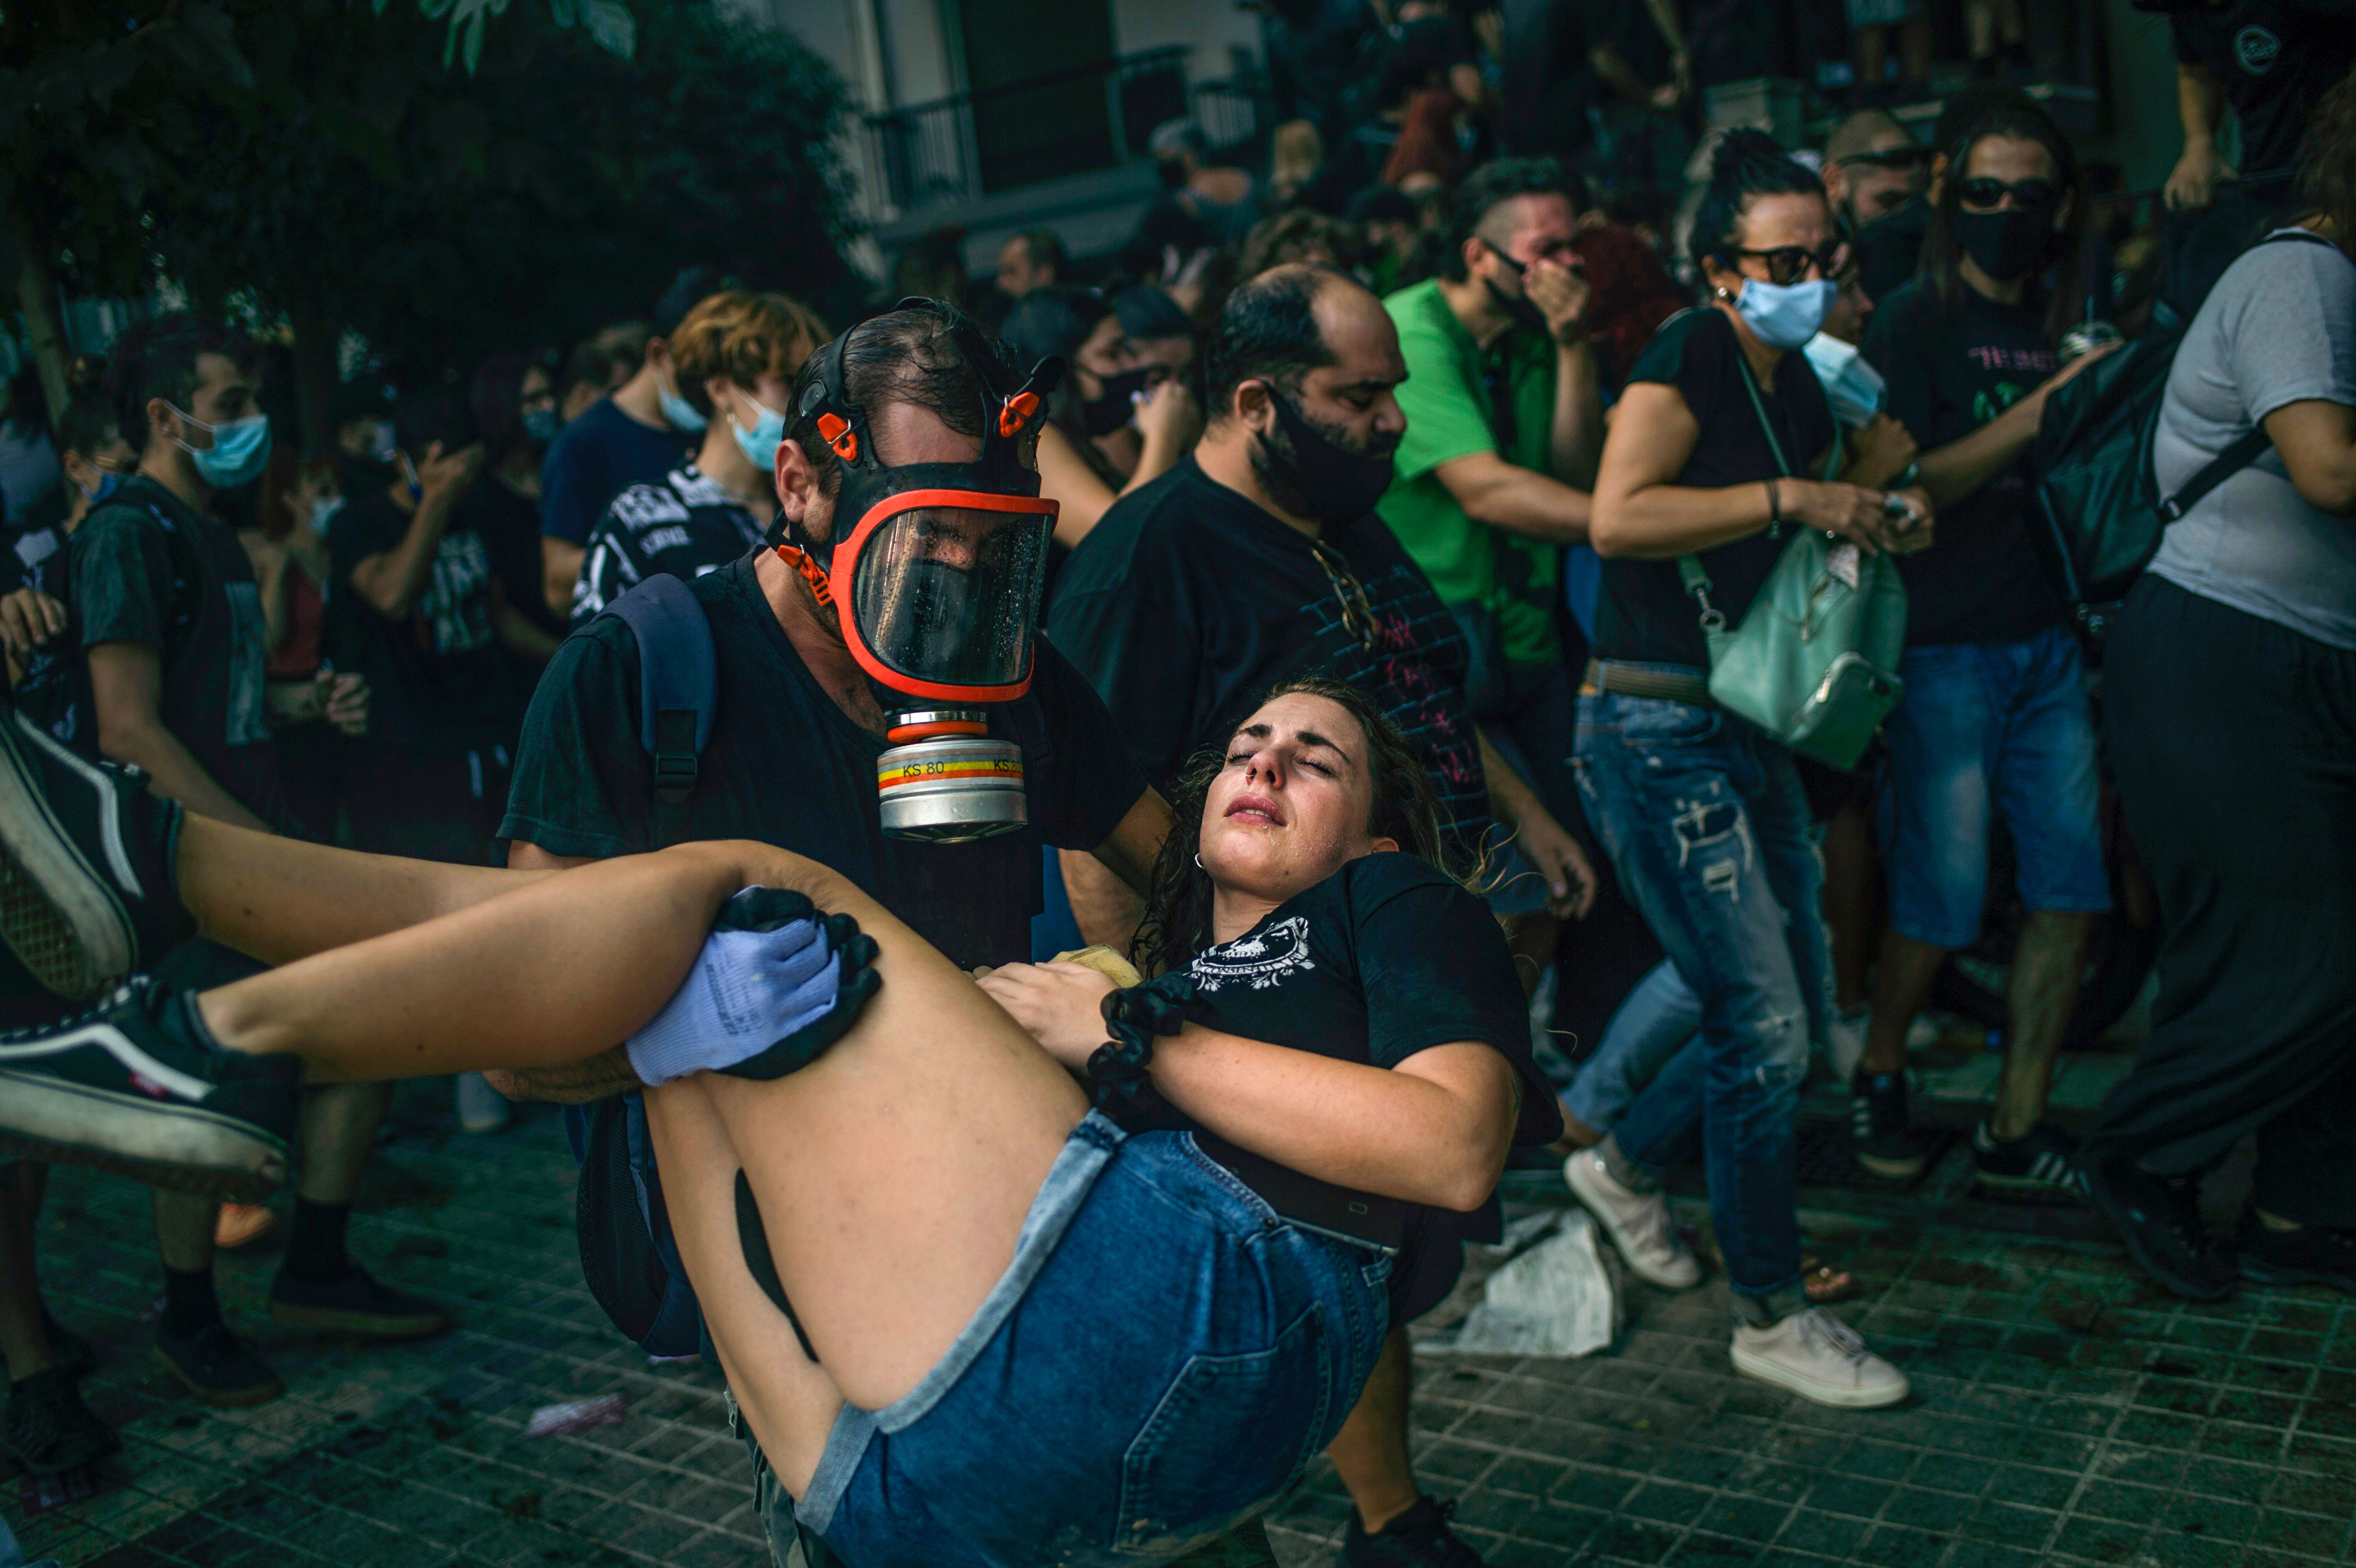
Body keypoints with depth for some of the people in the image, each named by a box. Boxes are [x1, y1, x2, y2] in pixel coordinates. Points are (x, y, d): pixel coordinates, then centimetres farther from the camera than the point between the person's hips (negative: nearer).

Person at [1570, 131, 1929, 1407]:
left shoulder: (1804, 391, 14)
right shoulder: (1688, 357, -11)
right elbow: (1619, 519, -27)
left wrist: (1875, 520, 8)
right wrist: (1791, 498, -24)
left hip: (1753, 728, 9)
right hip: (1659, 730, -9)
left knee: (1796, 1018, 13)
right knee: (1764, 1028, -6)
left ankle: (1625, 1167, 36)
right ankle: (1770, 1319, 11)